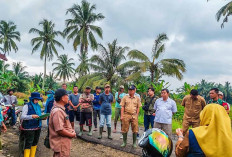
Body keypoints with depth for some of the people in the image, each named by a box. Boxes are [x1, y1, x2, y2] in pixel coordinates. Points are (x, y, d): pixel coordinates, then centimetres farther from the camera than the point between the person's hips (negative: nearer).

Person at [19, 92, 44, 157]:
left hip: (38, 127, 7)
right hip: (29, 128, -7)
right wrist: (32, 116, -31)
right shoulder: (27, 106, -8)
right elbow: (22, 116, -16)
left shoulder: (38, 106, 11)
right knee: (28, 143, -3)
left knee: (35, 142, 14)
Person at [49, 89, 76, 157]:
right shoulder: (58, 111, -24)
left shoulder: (60, 109, 10)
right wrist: (72, 135, -15)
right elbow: (60, 130, -28)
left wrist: (72, 131, 5)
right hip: (61, 146, -10)